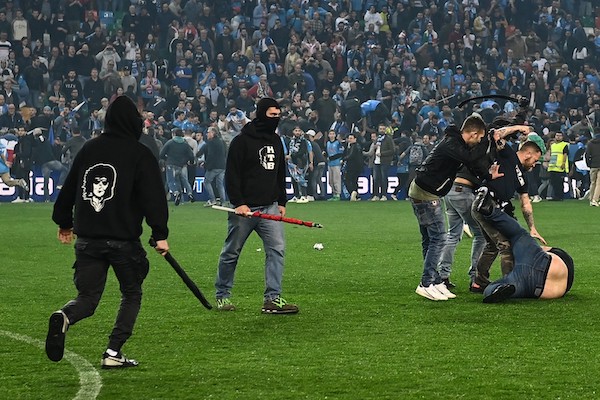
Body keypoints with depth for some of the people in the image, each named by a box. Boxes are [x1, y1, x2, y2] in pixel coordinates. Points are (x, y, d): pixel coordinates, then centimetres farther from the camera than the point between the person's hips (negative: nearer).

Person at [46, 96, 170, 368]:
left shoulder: (89, 149, 10)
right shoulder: (140, 154, -4)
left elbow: (69, 188, 18)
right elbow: (153, 196, -11)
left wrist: (64, 222, 30)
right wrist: (160, 234, -8)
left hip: (87, 238, 4)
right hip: (123, 240, -4)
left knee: (87, 297, 9)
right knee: (132, 294, 15)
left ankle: (65, 317, -26)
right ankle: (113, 353, 5)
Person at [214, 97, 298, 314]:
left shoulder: (276, 141, 14)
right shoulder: (242, 141, -7)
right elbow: (232, 175, -10)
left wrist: (282, 202, 18)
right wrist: (238, 203, -17)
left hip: (270, 207, 6)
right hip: (245, 208, -6)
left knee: (277, 249, -9)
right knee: (231, 253, 5)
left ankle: (272, 298, -10)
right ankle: (222, 295, 19)